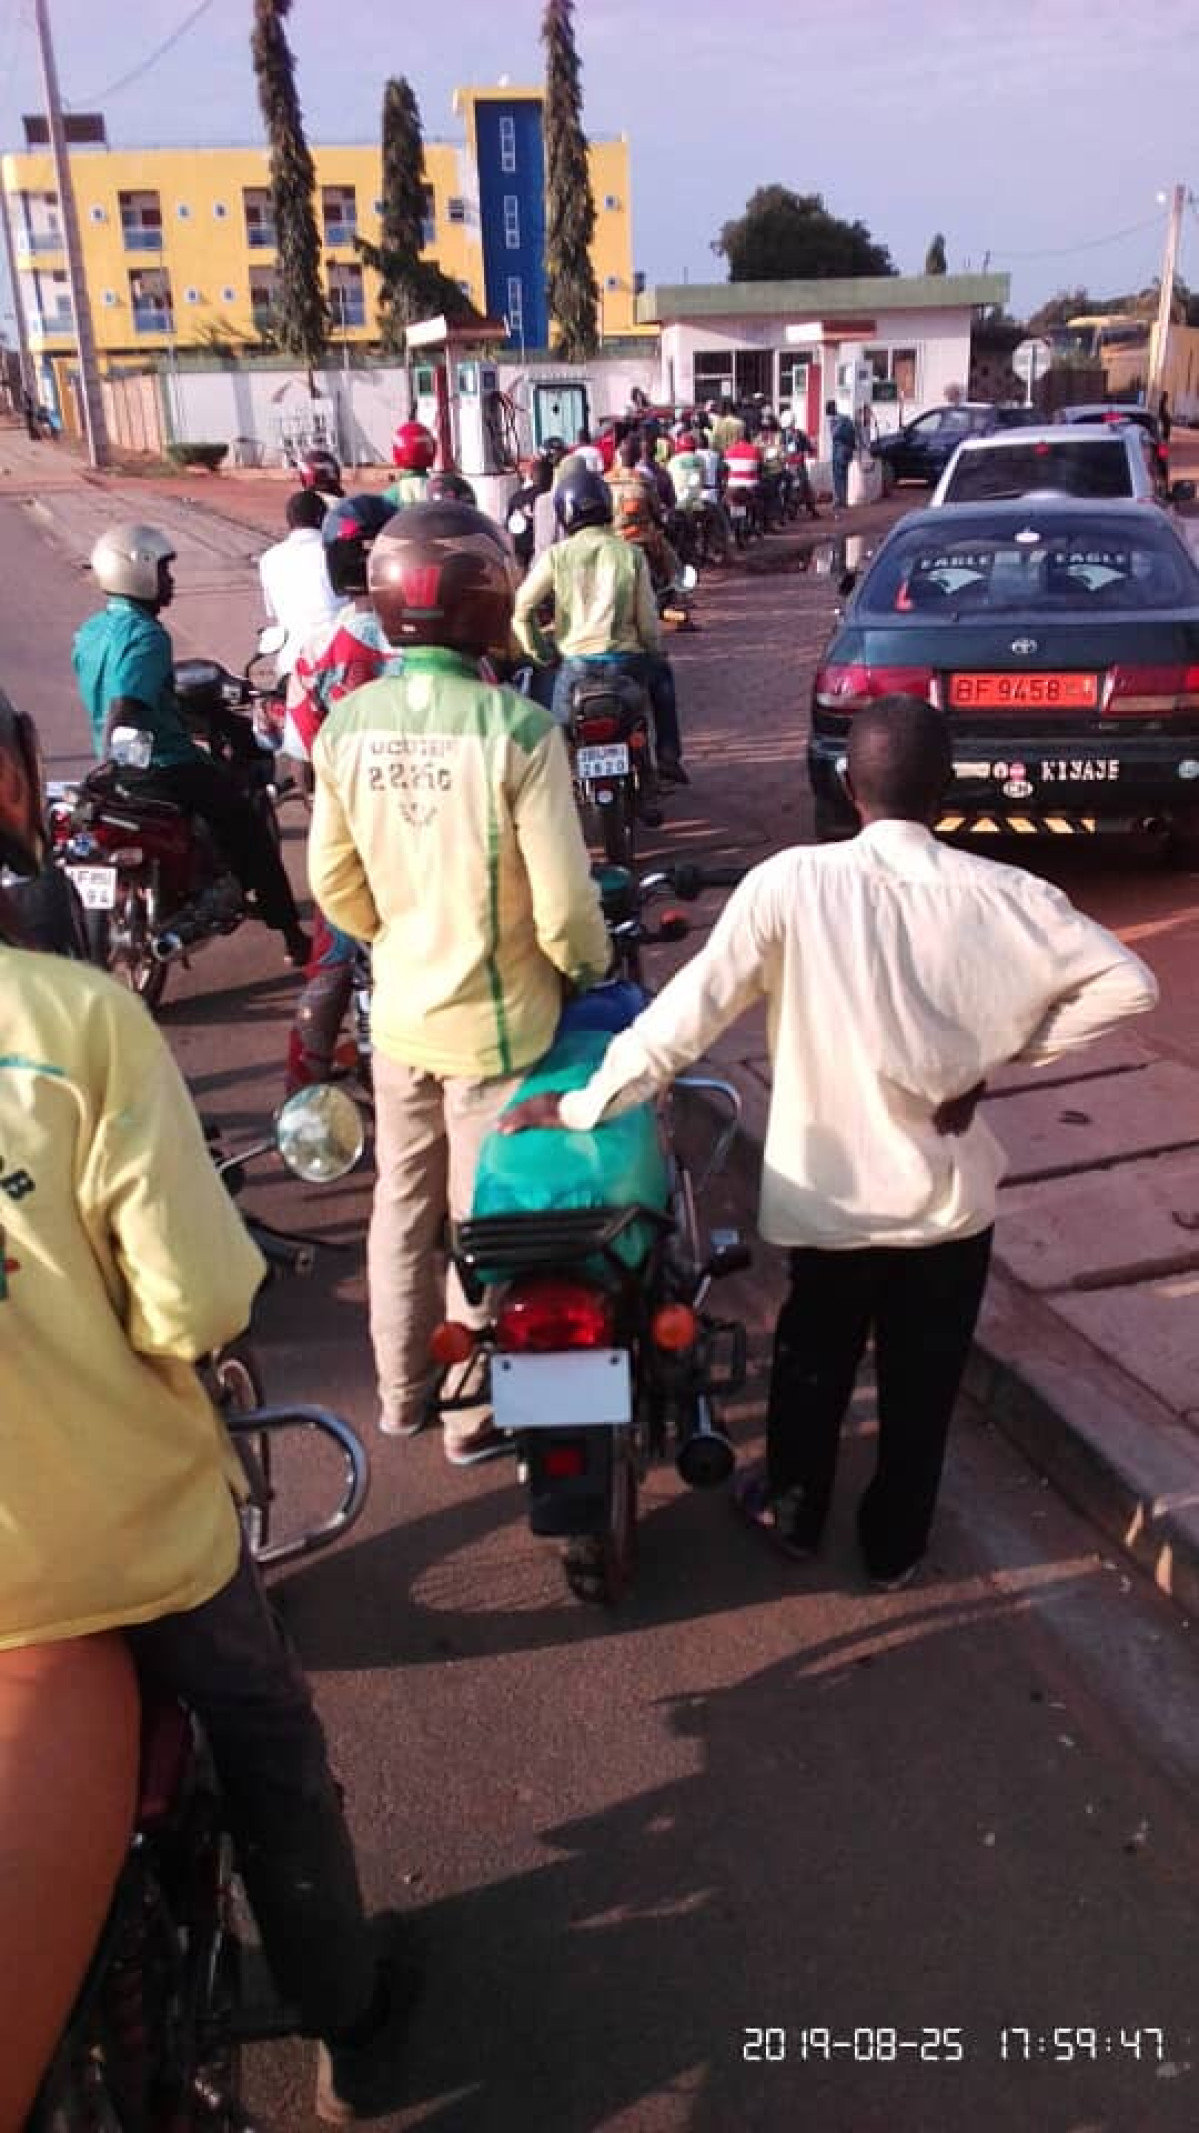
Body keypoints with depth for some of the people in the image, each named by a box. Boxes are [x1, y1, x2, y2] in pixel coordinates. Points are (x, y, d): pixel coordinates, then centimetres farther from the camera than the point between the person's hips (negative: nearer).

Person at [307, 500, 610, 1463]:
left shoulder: (346, 725, -6)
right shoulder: (517, 728, -21)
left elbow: (336, 884, 2)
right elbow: (563, 902, -19)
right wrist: (590, 964, 1)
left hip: (399, 1010, 5)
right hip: (495, 1017, -5)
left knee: (403, 1202, 20)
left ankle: (403, 1388, 37)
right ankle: (477, 1417, 26)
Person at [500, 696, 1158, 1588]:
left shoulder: (792, 882, -18)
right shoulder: (1004, 896, -13)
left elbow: (692, 1010, -17)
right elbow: (1127, 983, -11)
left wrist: (585, 1105, -8)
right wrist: (999, 1058, -6)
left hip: (827, 1188, 0)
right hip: (948, 1192, 1)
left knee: (812, 1359, 24)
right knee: (922, 1380, 20)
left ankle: (793, 1512, 43)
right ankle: (895, 1546, 37)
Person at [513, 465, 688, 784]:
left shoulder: (556, 556, -2)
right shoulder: (631, 554, -1)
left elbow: (521, 607, -6)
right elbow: (647, 617, 0)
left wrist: (536, 650, 9)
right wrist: (654, 649, 20)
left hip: (575, 661, -1)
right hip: (627, 659, 1)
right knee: (661, 672, 33)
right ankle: (668, 756, 28)